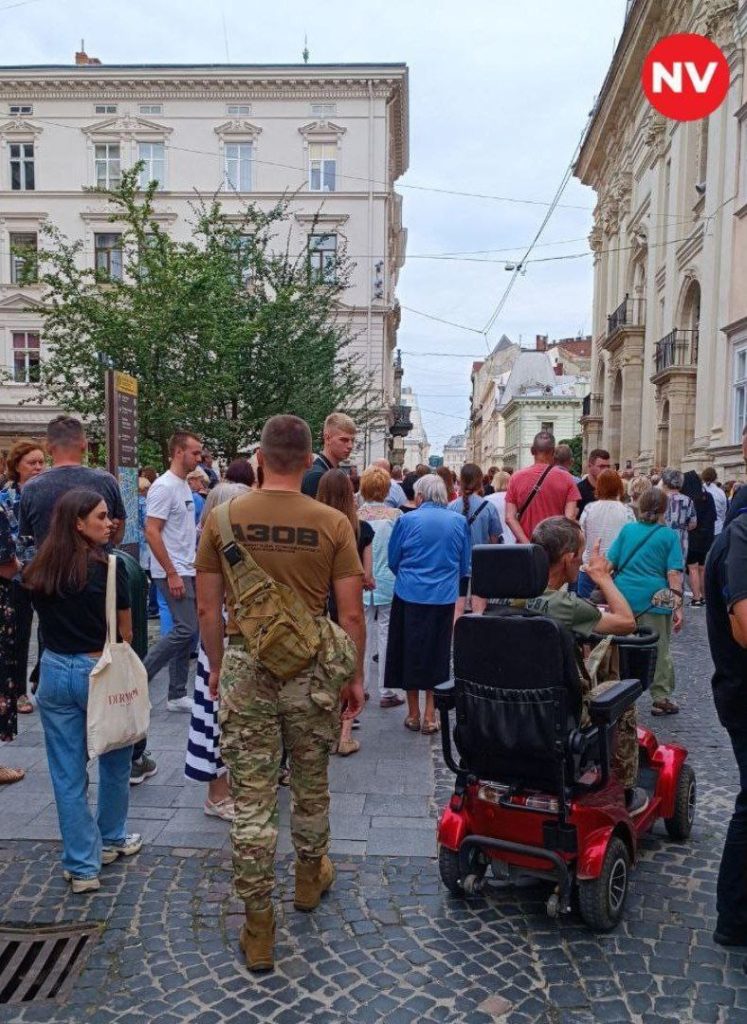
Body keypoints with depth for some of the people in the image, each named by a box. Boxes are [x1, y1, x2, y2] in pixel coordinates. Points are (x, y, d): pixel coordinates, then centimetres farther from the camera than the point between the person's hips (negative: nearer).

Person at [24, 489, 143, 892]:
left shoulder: (38, 571, -1)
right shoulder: (108, 566, -15)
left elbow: (46, 619, 9)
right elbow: (125, 632, -7)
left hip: (54, 673, 4)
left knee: (67, 774, 10)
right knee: (114, 761, 19)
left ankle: (81, 866, 18)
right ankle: (112, 840, 37)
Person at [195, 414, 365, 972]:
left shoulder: (221, 518, -5)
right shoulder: (333, 523, -8)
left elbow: (208, 609, 0)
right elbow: (352, 614, -7)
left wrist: (217, 668, 14)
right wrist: (355, 677, 7)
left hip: (245, 665, 0)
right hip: (312, 668, 1)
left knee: (252, 801, 9)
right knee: (311, 786, 22)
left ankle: (259, 927, 20)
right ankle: (311, 877, 46)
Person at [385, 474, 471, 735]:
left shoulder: (407, 520, -7)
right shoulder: (459, 521, 0)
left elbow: (393, 560, 3)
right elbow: (465, 565, 9)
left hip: (410, 595, -1)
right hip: (445, 598, 2)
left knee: (410, 652, 11)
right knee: (437, 654, 11)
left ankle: (413, 714, 19)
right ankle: (429, 715, 15)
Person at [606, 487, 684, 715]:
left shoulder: (627, 529, 7)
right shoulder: (669, 536, -1)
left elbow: (610, 563, 6)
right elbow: (674, 574, -8)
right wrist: (678, 606, -6)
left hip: (623, 596, 3)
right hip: (654, 599, -2)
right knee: (658, 650, 8)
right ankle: (661, 699, 14)